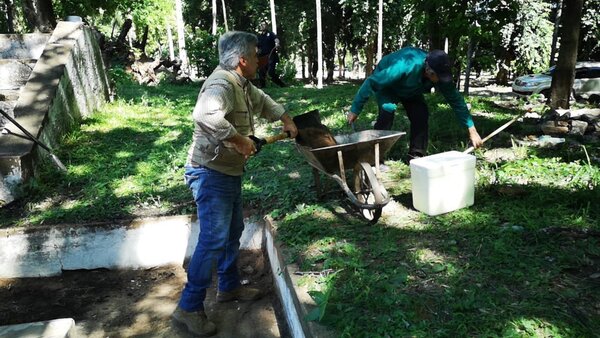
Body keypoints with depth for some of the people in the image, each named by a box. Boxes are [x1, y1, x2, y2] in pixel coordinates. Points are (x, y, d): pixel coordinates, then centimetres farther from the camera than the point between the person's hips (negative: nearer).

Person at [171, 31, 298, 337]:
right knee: (214, 240, -8)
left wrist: (285, 120, 26)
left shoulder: (241, 83, 8)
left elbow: (261, 100, 30)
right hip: (210, 174, -10)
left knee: (233, 231, 19)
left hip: (229, 173, 10)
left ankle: (229, 287, 36)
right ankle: (188, 308, 5)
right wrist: (239, 140, -35)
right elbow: (205, 115, -45)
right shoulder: (221, 84, -24)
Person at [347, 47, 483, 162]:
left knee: (421, 115, -13)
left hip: (410, 91, 5)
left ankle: (416, 156, 2)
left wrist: (472, 129, -20)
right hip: (386, 85, -5)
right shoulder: (404, 66, -44)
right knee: (387, 111, -28)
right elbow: (371, 82, -37)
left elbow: (456, 100, -17)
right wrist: (355, 110, -33)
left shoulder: (440, 74, -27)